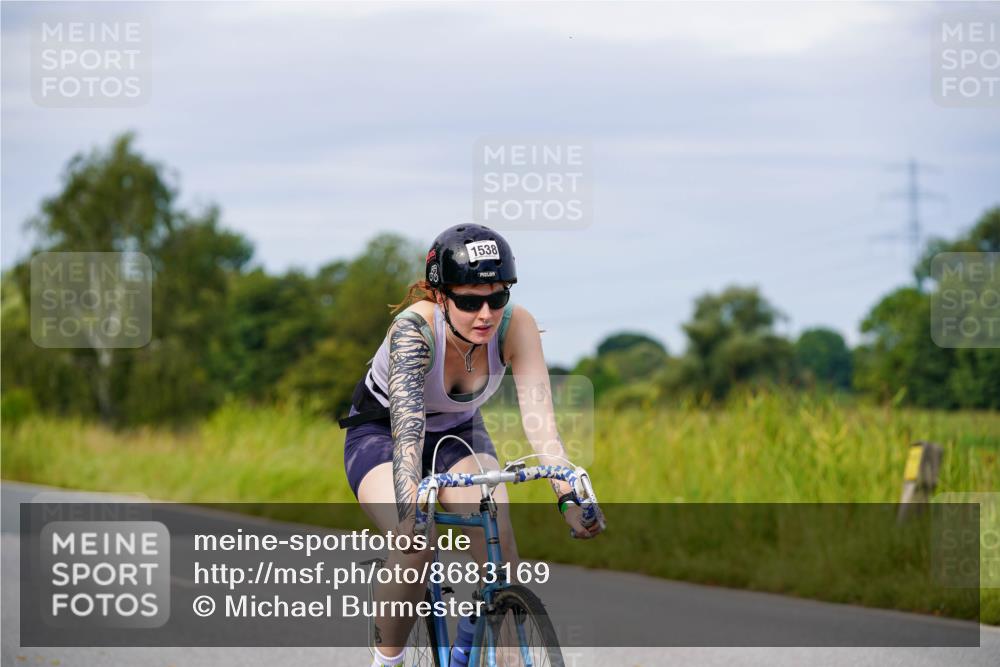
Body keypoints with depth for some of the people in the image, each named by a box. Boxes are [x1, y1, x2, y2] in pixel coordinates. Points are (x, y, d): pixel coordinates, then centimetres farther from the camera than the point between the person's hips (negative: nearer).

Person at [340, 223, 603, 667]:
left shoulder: (516, 327, -25)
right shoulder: (414, 329, -35)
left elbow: (539, 417, -33)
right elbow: (407, 426, -47)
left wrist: (569, 496, -48)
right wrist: (409, 510, -62)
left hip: (458, 433, 3)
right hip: (380, 434, -3)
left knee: (498, 538, -24)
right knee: (415, 547, -30)